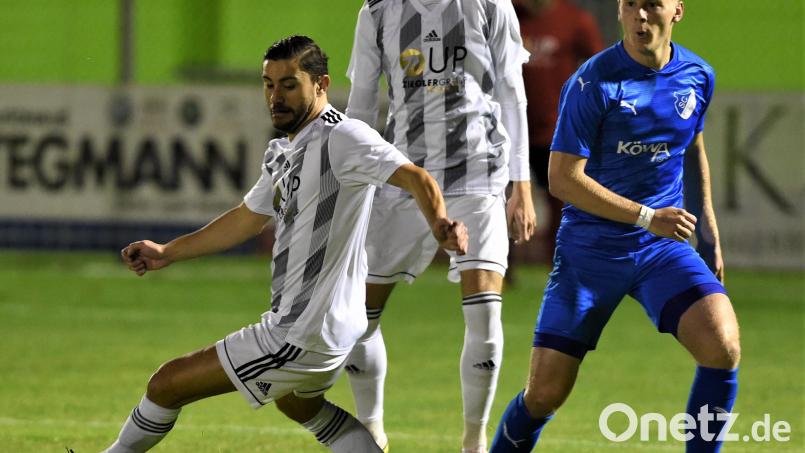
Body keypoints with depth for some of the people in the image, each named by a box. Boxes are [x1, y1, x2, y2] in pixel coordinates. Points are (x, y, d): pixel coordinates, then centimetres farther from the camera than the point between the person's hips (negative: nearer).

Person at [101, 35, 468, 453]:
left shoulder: (341, 137, -18)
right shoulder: (282, 152, 12)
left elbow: (414, 179, -29)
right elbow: (246, 219, 27)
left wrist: (439, 226, -49)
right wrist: (166, 253, 30)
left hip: (301, 336, -10)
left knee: (168, 384, 0)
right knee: (297, 404, 36)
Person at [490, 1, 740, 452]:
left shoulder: (698, 76, 2)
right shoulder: (593, 83, -14)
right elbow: (563, 178, -16)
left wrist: (709, 235, 20)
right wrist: (646, 217, -21)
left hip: (665, 247, 3)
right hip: (589, 251, -3)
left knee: (724, 346, -22)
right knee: (545, 393, -3)